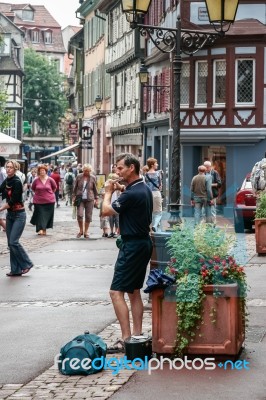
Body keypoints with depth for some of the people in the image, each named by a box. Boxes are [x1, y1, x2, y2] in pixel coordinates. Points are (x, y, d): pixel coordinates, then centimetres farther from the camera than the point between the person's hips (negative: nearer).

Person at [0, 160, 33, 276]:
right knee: (10, 243, 6)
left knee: (13, 241, -13)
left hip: (19, 215, -8)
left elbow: (12, 201, -19)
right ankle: (16, 270, 11)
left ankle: (27, 264, 3)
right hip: (10, 214, 8)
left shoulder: (17, 182, -16)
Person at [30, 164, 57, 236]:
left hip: (49, 201, 1)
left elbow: (54, 187, 13)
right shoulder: (36, 180, -5)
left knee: (47, 216, 5)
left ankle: (44, 230, 16)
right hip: (38, 201, -1)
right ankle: (40, 229, -9)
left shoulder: (50, 180, -4)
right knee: (40, 215, -6)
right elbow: (33, 188, 13)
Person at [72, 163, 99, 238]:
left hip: (89, 199, 1)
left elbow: (95, 189, 9)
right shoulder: (79, 177, 1)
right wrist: (74, 196, 4)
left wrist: (96, 199, 8)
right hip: (80, 199, -1)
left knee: (88, 216, 2)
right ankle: (81, 230, 8)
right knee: (79, 215, -11)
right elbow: (75, 187, 8)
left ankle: (86, 231, 15)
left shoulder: (93, 178, 1)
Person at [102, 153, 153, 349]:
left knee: (117, 292, -10)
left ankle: (126, 339, -13)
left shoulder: (132, 194, -21)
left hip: (133, 246, -10)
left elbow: (106, 210, -12)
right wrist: (123, 189, 16)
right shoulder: (145, 189, 9)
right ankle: (137, 335, 18)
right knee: (134, 292, 15)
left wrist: (108, 191, 4)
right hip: (144, 242, 10)